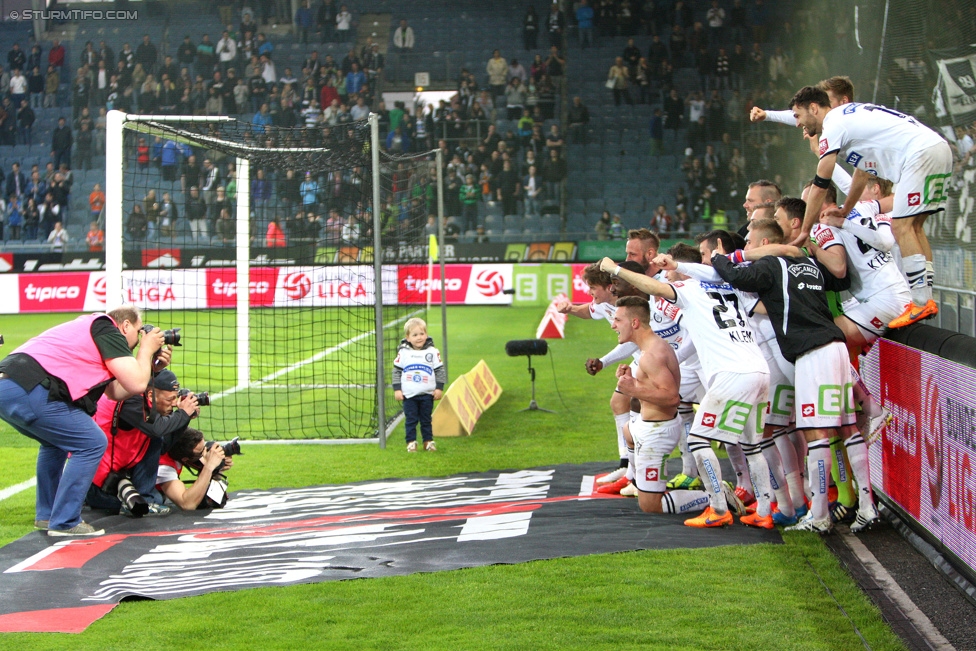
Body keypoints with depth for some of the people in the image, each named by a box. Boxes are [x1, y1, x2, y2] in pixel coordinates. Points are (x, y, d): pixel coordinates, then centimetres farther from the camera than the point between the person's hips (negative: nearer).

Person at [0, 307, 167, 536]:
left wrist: (152, 365, 30)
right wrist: (147, 349, 14)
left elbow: (116, 392, 31)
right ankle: (64, 522, 2)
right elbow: (136, 384, -3)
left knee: (56, 442, 31)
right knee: (92, 444, -1)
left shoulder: (90, 331, 31)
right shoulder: (107, 330, 3)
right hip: (28, 390, -10)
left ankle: (46, 515, 34)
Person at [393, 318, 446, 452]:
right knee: (411, 420, 3)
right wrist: (397, 389, -2)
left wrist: (439, 388, -1)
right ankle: (411, 442, 10)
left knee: (426, 420, 9)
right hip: (409, 394, 0)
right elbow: (396, 370, 3)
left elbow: (440, 370, 4)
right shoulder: (403, 352, -1)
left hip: (427, 394, 0)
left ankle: (428, 441, 17)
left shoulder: (433, 352, 0)